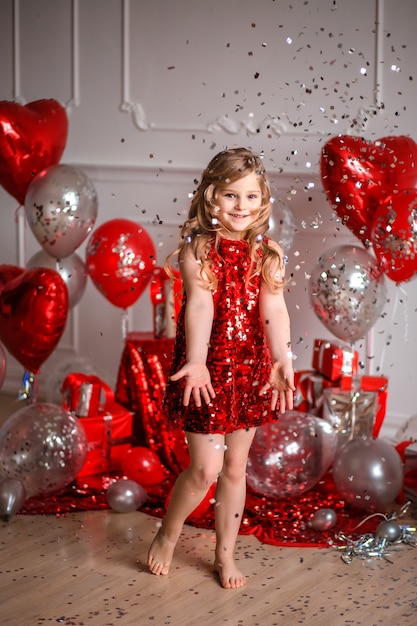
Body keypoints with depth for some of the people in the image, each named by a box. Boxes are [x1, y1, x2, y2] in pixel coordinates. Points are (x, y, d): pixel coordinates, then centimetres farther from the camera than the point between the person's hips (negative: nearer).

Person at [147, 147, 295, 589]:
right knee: (205, 469, -4)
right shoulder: (198, 248, -7)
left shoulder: (268, 254, 2)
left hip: (250, 369, 3)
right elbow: (199, 304, -20)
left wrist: (282, 360, -24)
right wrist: (196, 362, -33)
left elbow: (273, 309, -9)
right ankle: (167, 536, 23)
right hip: (208, 367, -3)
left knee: (235, 468, 13)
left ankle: (225, 554, 29)